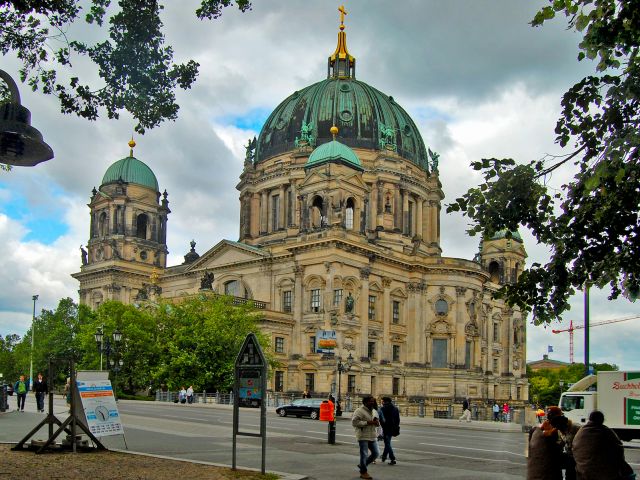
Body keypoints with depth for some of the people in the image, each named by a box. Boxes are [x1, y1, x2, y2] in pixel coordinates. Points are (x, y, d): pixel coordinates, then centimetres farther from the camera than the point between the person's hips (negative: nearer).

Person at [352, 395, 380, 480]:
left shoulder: (374, 411, 15)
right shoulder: (359, 411, -11)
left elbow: (377, 422, 26)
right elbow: (354, 422, -19)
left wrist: (377, 422, 0)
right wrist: (367, 422, -22)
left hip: (372, 437, 8)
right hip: (363, 436, -8)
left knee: (375, 453, 9)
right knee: (364, 454, -3)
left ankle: (362, 465, 28)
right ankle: (363, 472, 13)